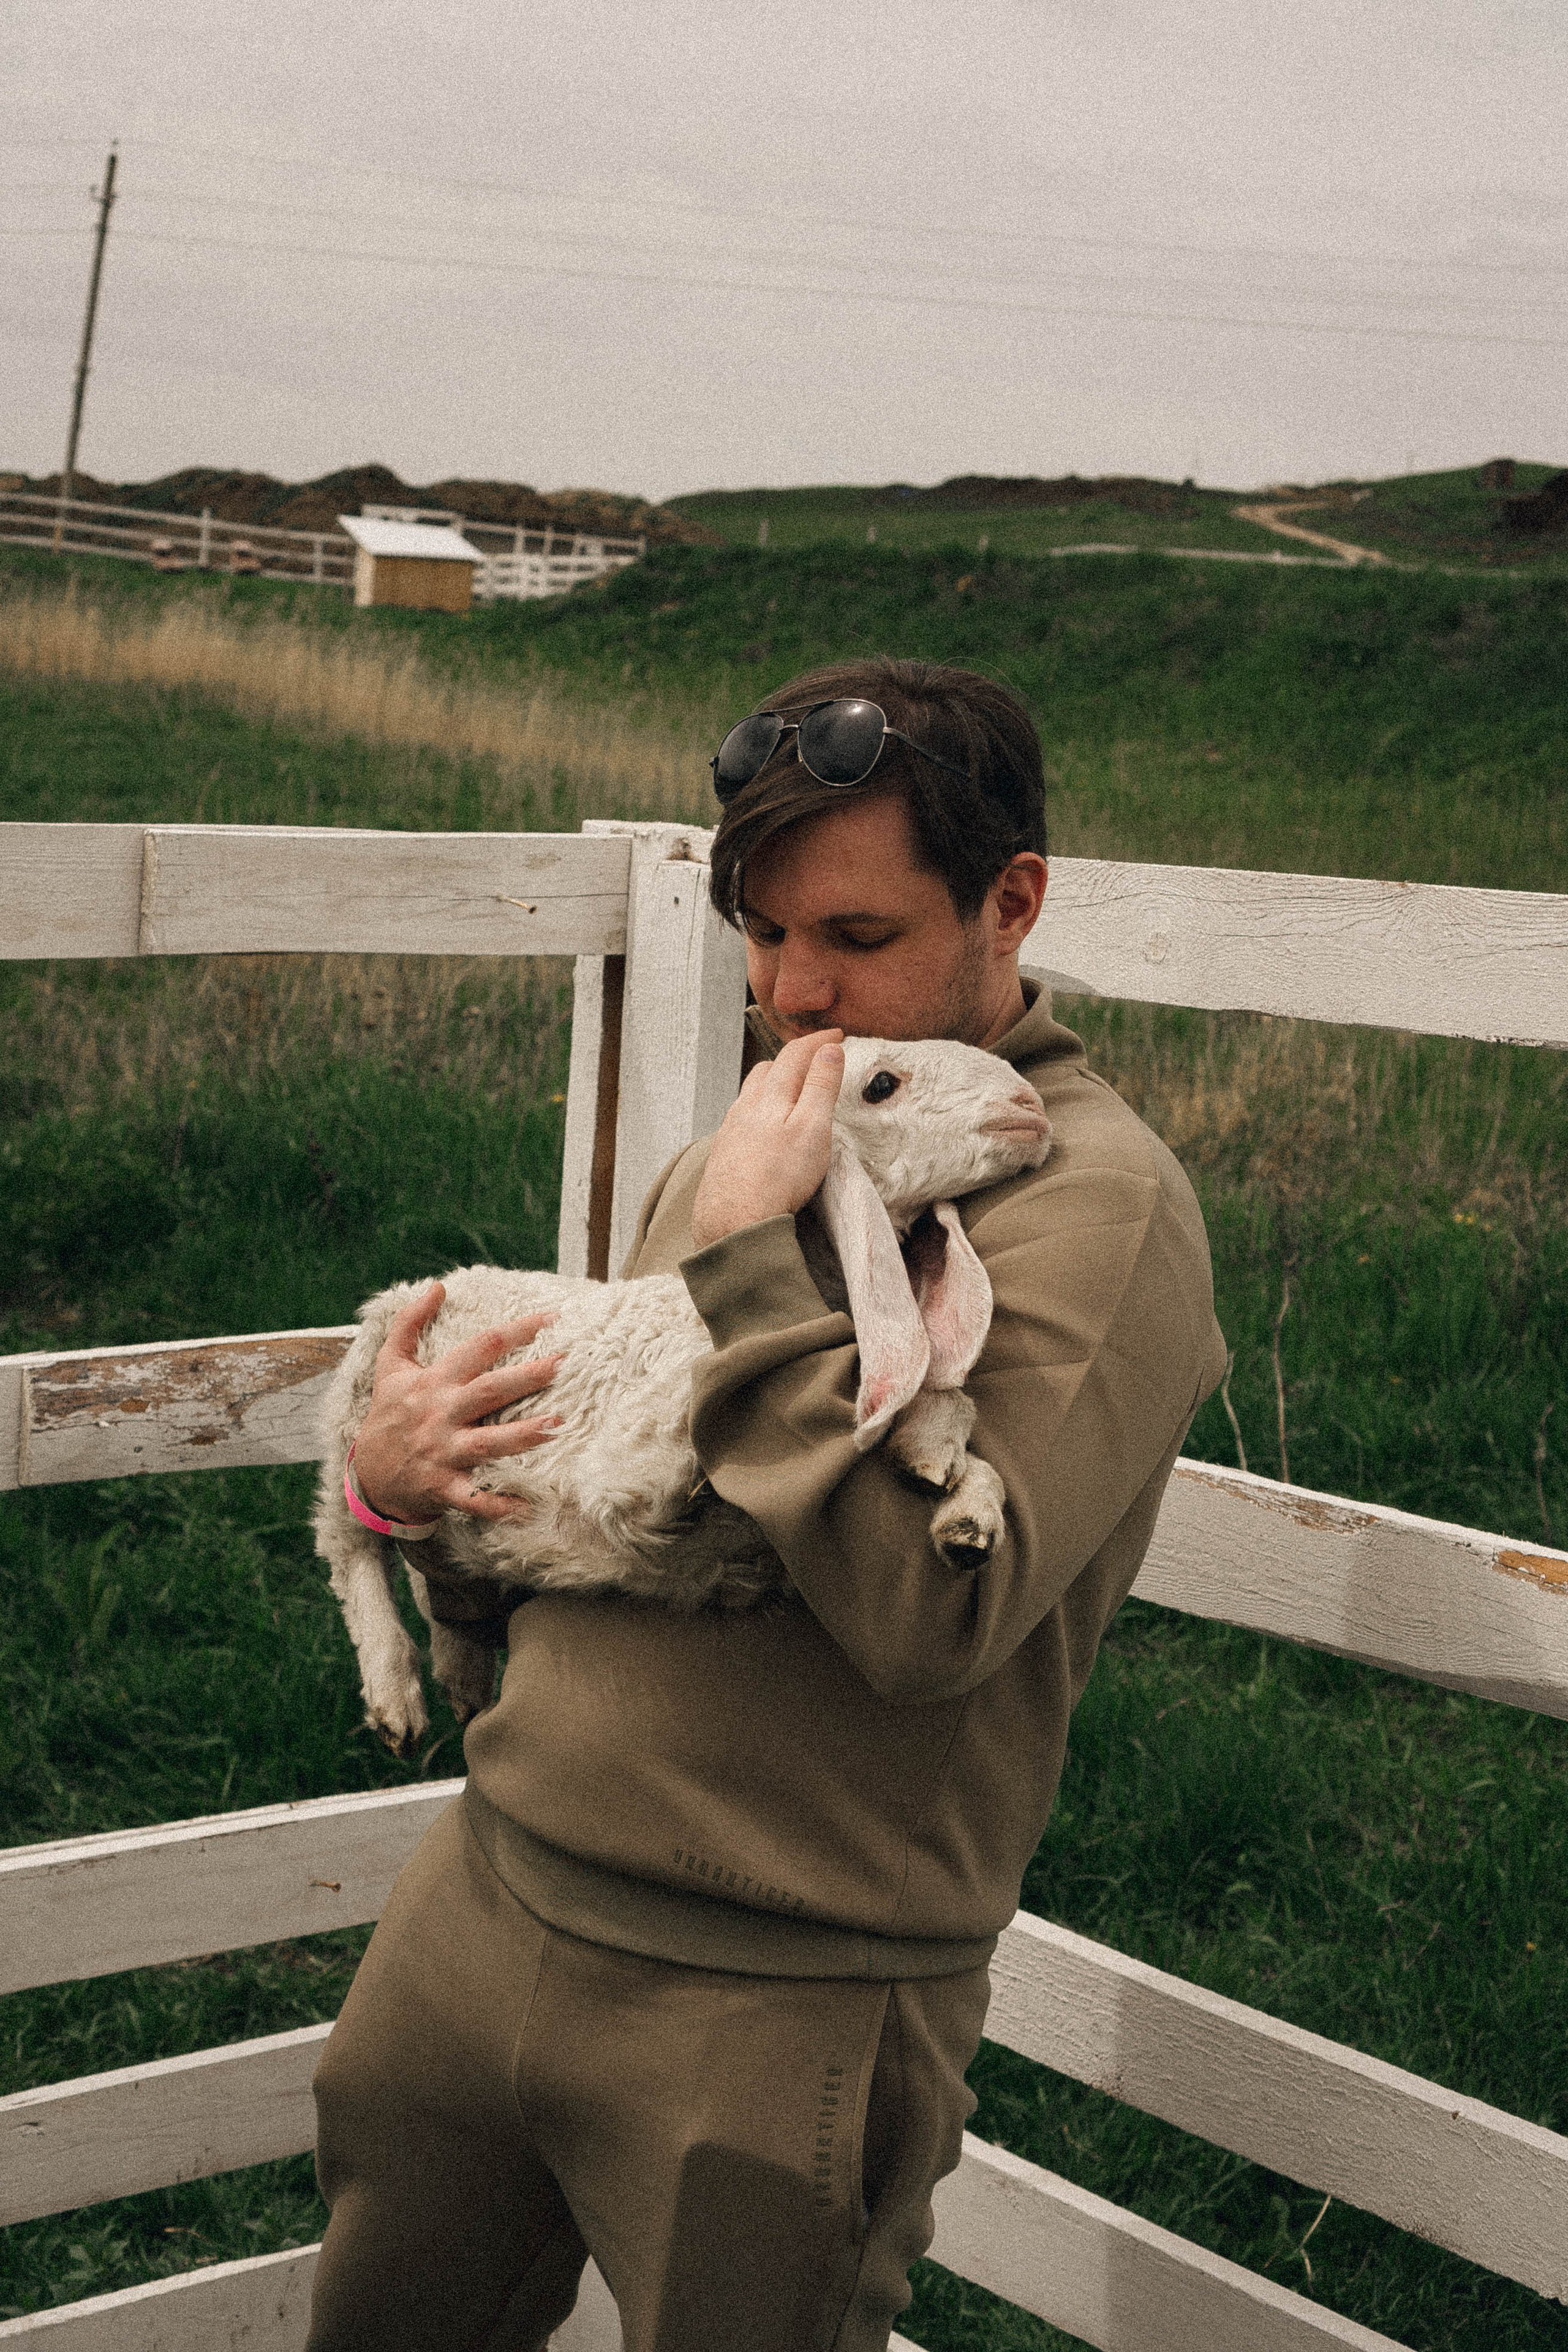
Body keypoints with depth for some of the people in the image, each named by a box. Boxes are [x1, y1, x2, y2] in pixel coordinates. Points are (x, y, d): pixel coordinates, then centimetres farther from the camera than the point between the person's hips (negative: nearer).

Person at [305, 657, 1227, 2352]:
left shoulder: (1093, 1201, -14)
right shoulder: (732, 1162, 10)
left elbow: (934, 1608, -26)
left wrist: (746, 1259, -22)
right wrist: (400, 1468, -1)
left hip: (775, 2015, -7)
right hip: (486, 1894, 7)